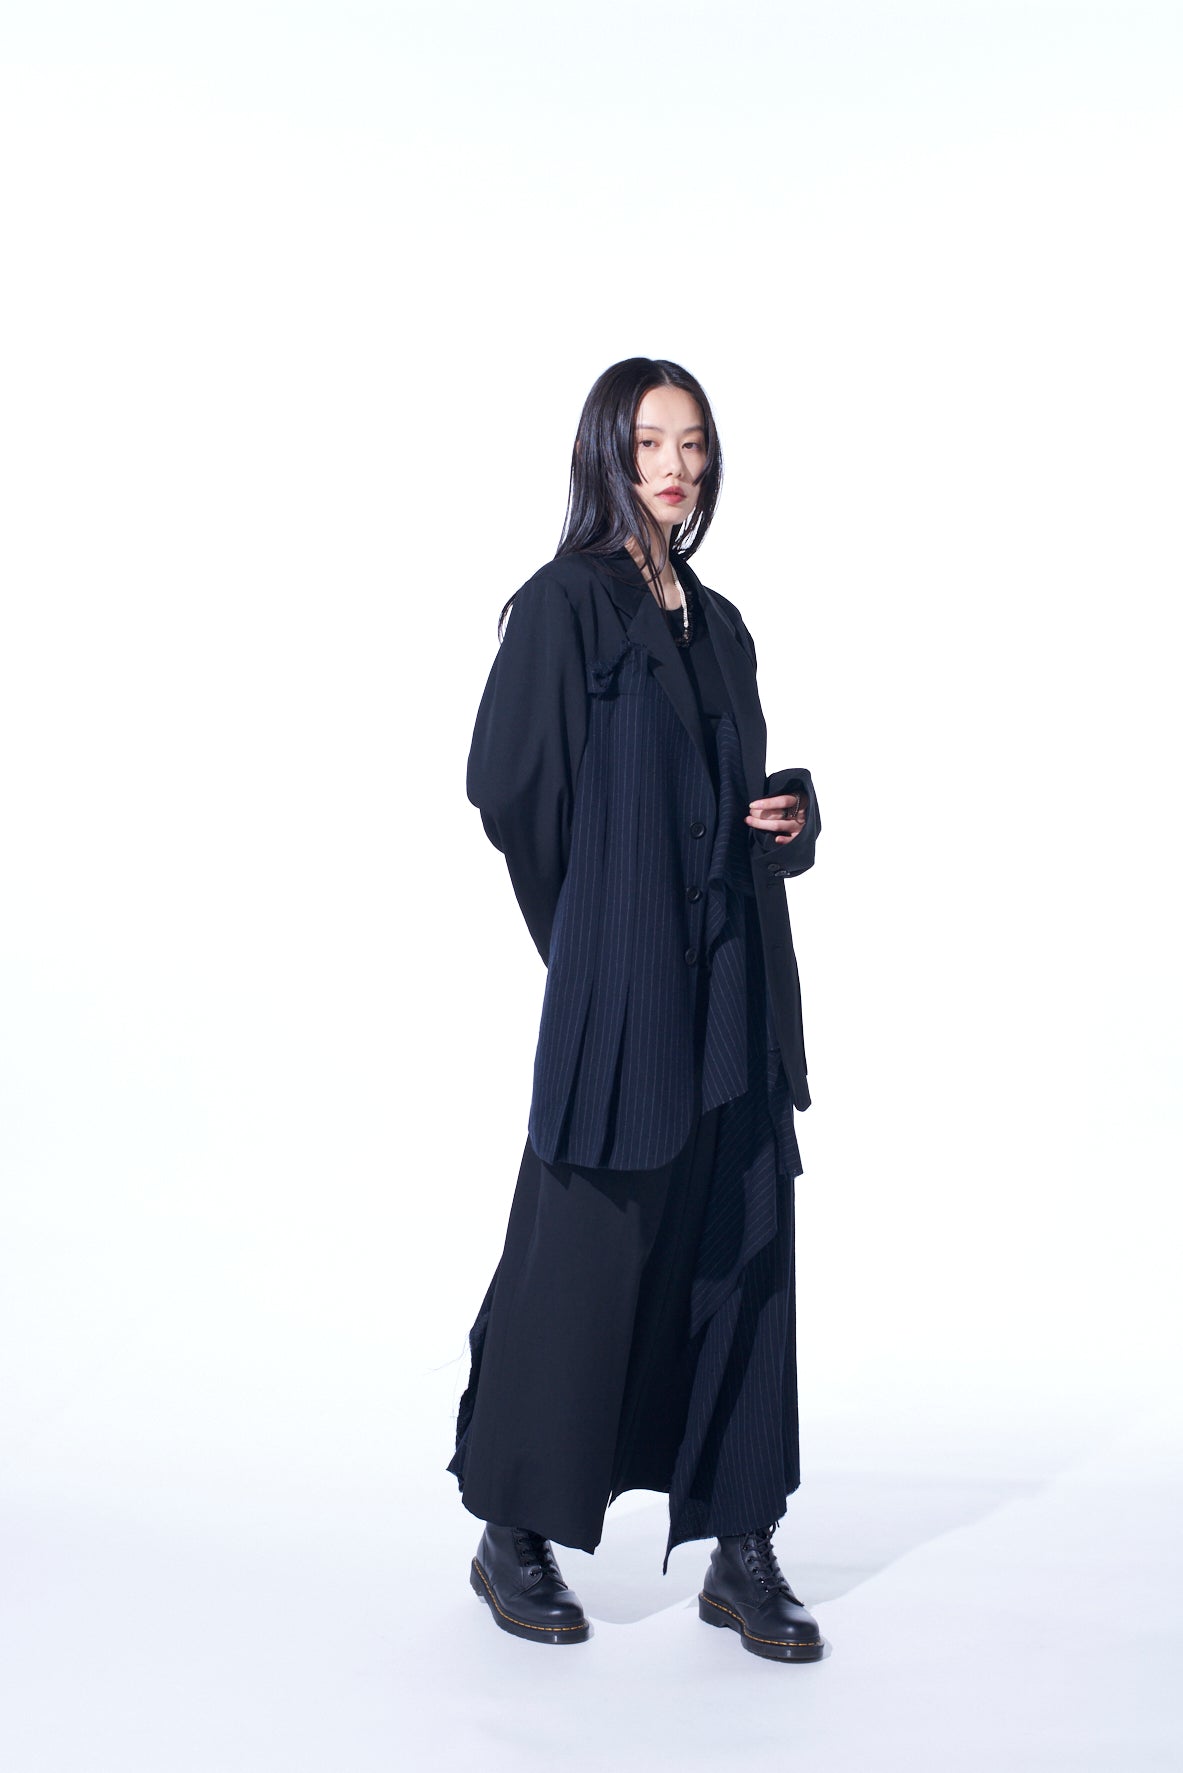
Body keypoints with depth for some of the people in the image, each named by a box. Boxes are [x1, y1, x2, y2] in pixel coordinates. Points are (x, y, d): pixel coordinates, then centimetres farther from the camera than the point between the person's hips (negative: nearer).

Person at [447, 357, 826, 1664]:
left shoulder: (720, 624, 16)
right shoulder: (564, 604, -5)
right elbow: (512, 792, -9)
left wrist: (793, 816, -1)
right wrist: (607, 927, -1)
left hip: (730, 986, 7)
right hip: (619, 989, -6)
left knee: (741, 1255, 6)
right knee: (585, 1256, 1)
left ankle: (740, 1550, 15)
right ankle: (512, 1535, 19)